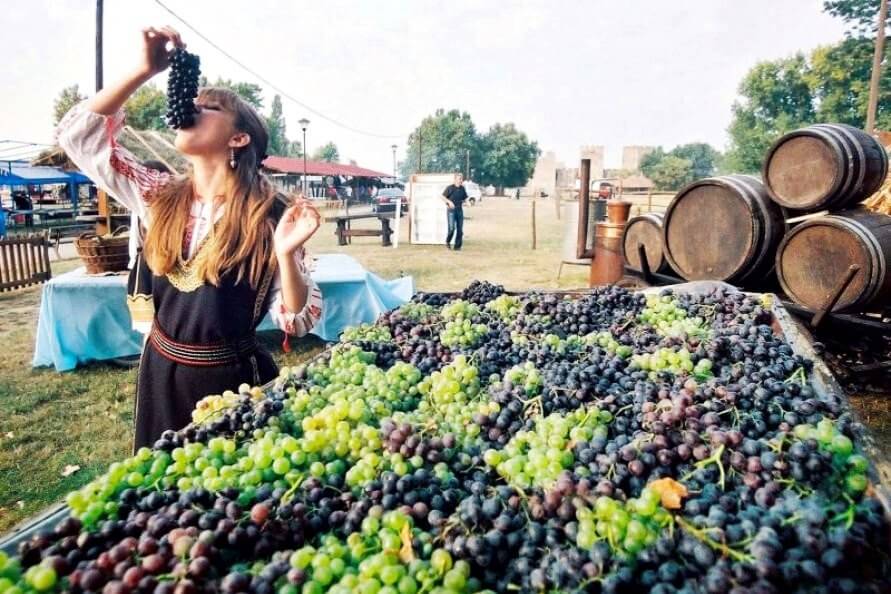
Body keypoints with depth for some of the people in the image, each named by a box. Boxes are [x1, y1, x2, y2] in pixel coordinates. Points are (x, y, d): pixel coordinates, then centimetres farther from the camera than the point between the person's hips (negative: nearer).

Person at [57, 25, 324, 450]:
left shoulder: (268, 216, -15)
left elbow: (299, 321, -16)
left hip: (231, 379, -5)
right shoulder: (161, 198, -1)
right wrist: (144, 71, -8)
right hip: (161, 373, 5)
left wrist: (286, 254, -34)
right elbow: (77, 133, -1)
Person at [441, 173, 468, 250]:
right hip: (451, 210, -5)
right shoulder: (449, 188, -4)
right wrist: (449, 202, -19)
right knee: (452, 228, -13)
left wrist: (464, 202, -2)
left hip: (460, 210, 5)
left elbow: (465, 198, 20)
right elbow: (443, 197, -3)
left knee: (460, 229, 2)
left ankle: (457, 246, 10)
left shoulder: (463, 189, 9)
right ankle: (447, 242, 13)